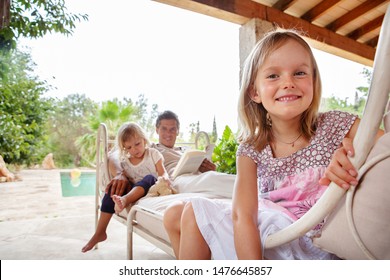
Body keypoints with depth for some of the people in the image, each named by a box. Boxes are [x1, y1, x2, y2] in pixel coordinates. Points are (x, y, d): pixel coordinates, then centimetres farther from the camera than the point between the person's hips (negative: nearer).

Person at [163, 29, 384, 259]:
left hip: (314, 248, -4)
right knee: (175, 216, 3)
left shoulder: (337, 126, -10)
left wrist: (349, 149, -32)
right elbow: (243, 215, -19)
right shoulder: (251, 149, -9)